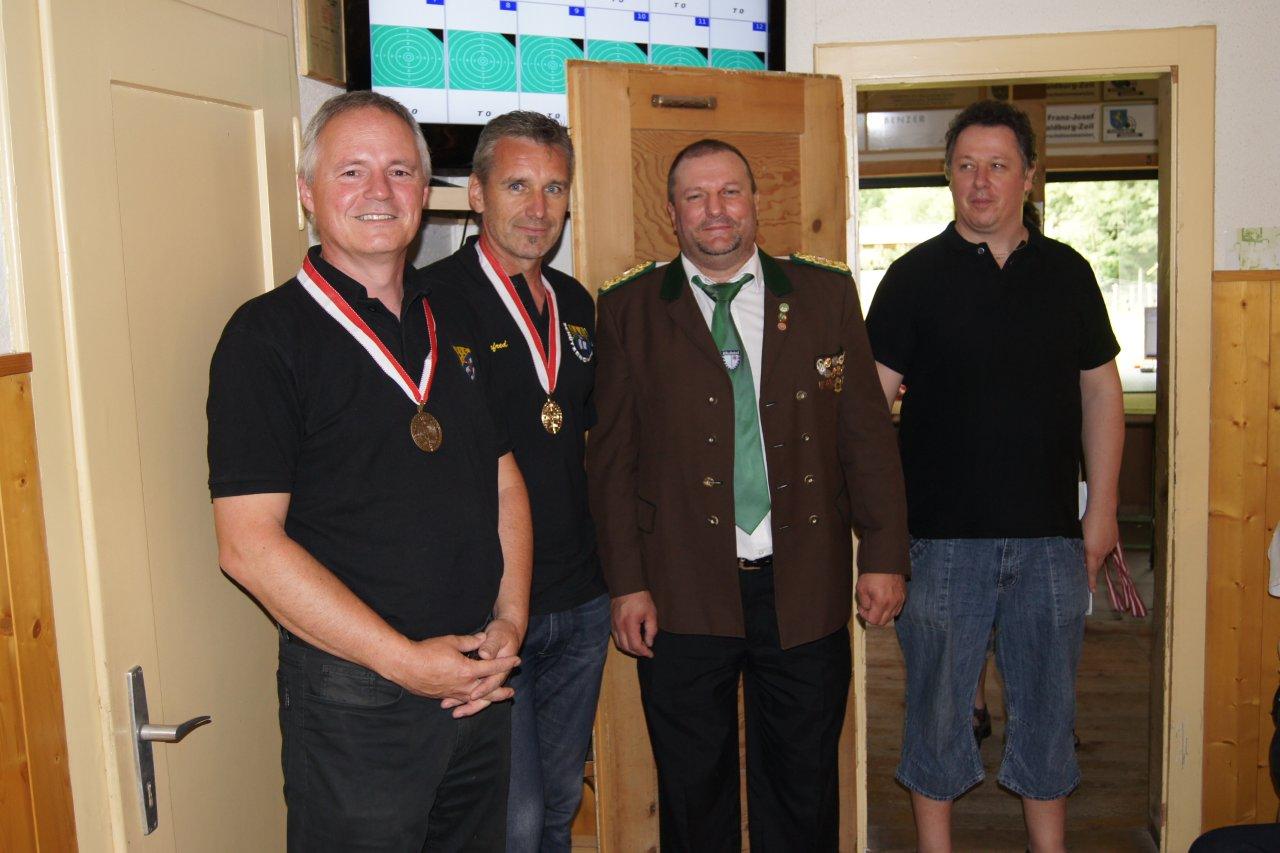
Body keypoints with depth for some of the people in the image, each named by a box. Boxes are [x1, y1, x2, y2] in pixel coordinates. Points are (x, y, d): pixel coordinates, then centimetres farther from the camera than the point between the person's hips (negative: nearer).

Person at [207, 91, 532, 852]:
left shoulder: (454, 321, 9)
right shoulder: (267, 334, -10)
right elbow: (249, 544, -16)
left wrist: (510, 619, 0)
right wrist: (403, 659, -16)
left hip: (479, 681, 6)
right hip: (354, 696, -6)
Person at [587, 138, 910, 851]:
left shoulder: (826, 293, 6)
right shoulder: (629, 310, 2)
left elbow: (868, 434, 5)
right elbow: (612, 455, 0)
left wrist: (885, 555, 0)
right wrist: (627, 583, -4)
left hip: (804, 588, 1)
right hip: (683, 595, -1)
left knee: (804, 787, 13)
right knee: (693, 791, 12)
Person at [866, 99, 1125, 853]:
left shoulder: (1067, 273, 7)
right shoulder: (916, 276, -2)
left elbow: (1101, 393, 11)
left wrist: (1102, 508, 6)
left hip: (1050, 534, 3)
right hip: (945, 534, -2)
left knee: (1048, 699, 14)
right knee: (937, 699, 8)